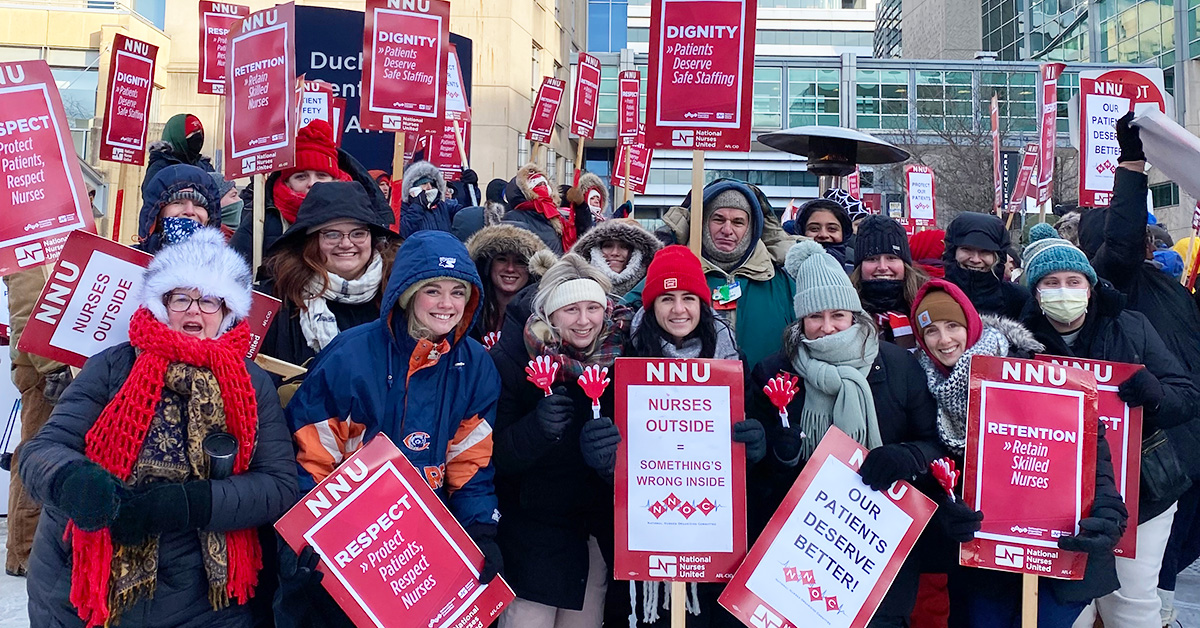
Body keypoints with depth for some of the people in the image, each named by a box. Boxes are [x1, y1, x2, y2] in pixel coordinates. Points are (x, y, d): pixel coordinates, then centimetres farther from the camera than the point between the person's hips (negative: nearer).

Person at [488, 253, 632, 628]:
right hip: (532, 523, -3)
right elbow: (496, 457, -13)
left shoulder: (619, 354, -7)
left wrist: (612, 451, -24)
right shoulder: (510, 361, -14)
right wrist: (536, 428, -32)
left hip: (598, 525, 3)